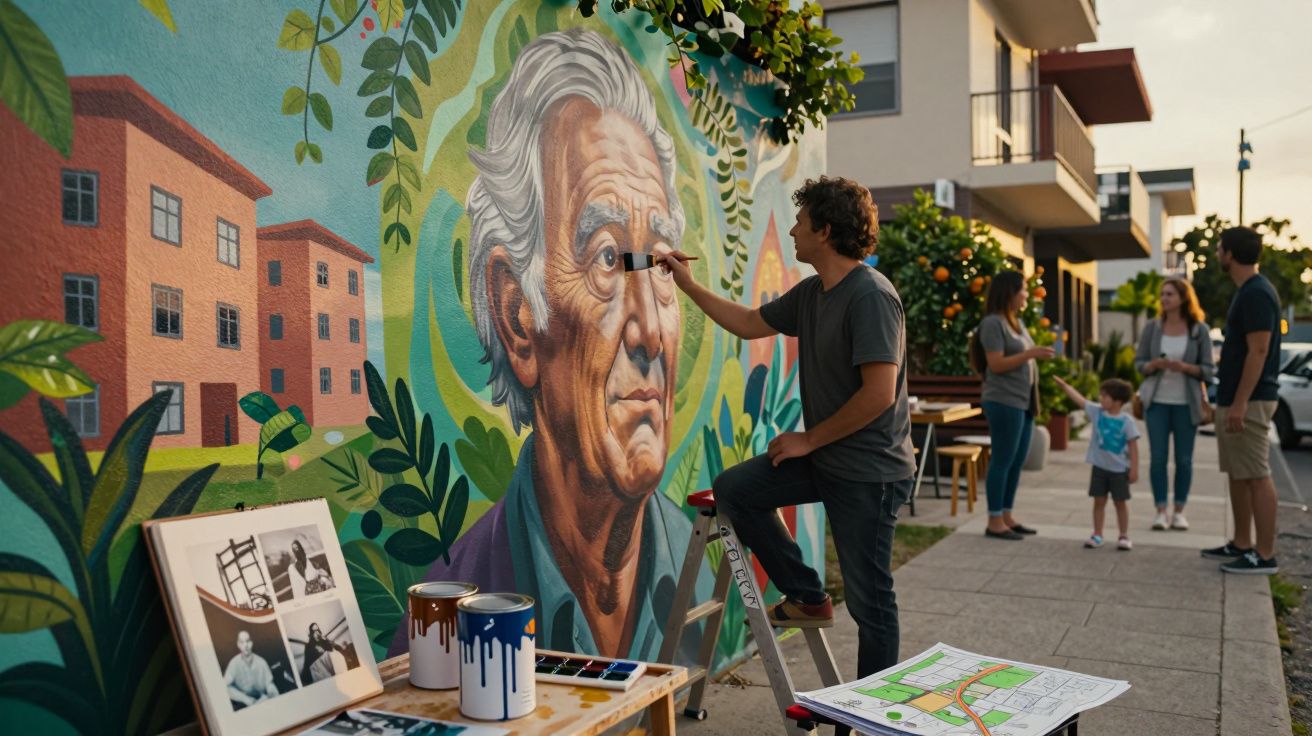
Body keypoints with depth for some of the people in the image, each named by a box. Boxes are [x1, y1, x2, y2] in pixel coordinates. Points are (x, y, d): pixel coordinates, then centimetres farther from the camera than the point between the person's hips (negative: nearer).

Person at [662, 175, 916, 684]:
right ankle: (807, 597, 13)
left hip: (868, 471, -9)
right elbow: (750, 324, 22)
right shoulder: (810, 294, 8)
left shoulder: (871, 296, -20)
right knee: (733, 489, 4)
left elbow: (879, 394, -26)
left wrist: (809, 439, -15)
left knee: (868, 599, 1)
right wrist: (687, 284, 21)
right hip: (823, 457, 9)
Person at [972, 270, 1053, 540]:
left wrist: (1034, 401, 18)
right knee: (1002, 461, -5)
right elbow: (996, 364, -17)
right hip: (1004, 402, -9)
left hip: (1022, 402, 9)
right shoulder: (993, 323, -11)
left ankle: (1006, 516, 18)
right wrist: (1030, 354, -21)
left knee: (1017, 461, 10)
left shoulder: (1017, 322, 17)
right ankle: (994, 522, 0)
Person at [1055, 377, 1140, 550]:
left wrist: (1134, 469, -10)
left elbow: (1133, 446, -10)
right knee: (1099, 501, 8)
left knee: (1121, 502, 7)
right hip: (1099, 467, 3)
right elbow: (1078, 398, -1)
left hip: (1119, 469, -3)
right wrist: (1063, 384, -5)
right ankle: (1097, 535, 15)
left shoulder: (1127, 421, -12)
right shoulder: (1097, 412, -2)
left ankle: (1123, 536, 18)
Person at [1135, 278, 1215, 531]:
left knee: (1184, 459, 4)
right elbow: (1139, 362, 5)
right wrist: (1153, 365, -16)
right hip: (1157, 401, 1)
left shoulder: (1199, 330, -1)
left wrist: (1185, 367, -19)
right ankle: (1160, 511, 5)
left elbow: (1209, 369, -1)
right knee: (1157, 457, -2)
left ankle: (1179, 512, 14)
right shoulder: (1152, 327, 3)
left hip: (1186, 403, -1)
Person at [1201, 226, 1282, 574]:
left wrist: (1240, 403, -23)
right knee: (1238, 474, 14)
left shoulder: (1257, 293, -16)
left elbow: (1258, 351, -21)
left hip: (1249, 401, -10)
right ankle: (1242, 544, 22)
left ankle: (1265, 555, -1)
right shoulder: (1247, 291, 15)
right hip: (1234, 399, 10)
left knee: (1257, 476, -6)